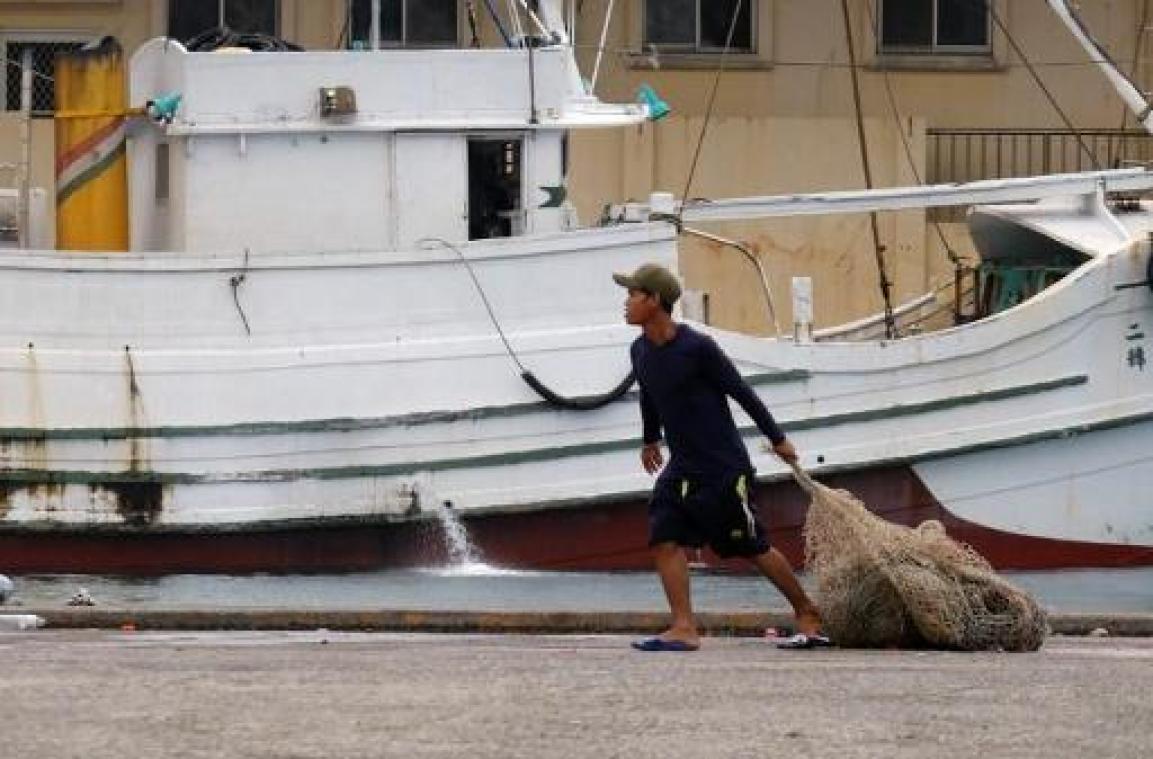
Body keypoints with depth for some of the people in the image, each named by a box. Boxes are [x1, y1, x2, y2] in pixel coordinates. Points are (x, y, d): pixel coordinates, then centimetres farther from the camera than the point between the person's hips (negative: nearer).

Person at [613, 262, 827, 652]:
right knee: (664, 539, -10)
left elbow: (741, 391, -10)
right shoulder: (640, 351, 3)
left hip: (724, 469, -7)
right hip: (681, 469, 7)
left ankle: (806, 613, 19)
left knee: (754, 549, 3)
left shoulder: (697, 348, -18)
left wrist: (777, 438, -4)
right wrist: (650, 439, 35)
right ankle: (684, 628, -13)